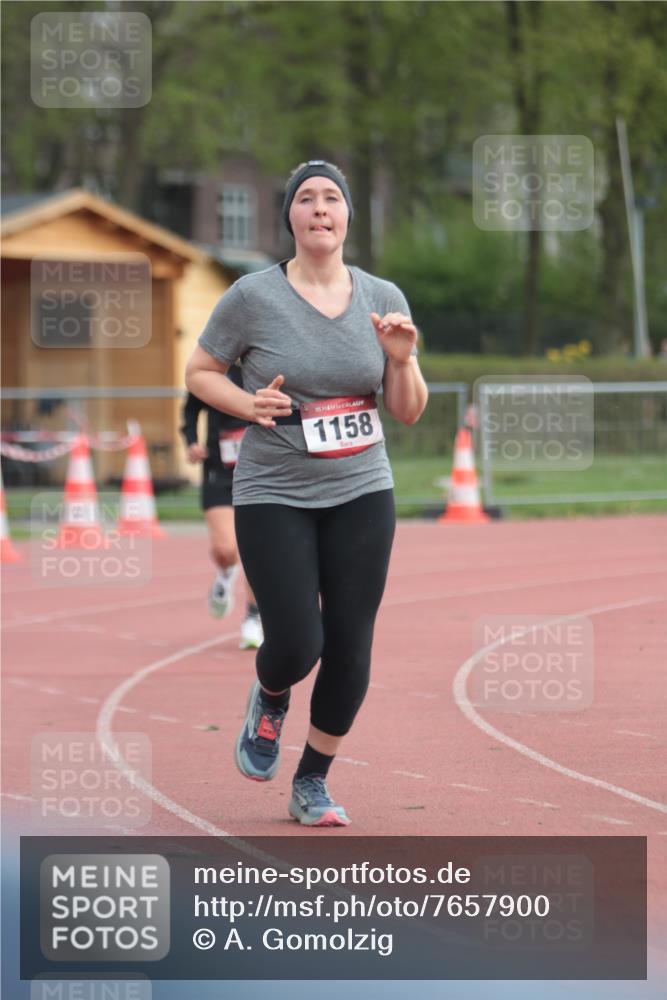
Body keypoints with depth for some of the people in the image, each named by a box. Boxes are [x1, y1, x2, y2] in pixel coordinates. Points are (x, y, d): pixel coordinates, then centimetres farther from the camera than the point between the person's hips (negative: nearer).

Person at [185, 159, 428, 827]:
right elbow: (198, 372, 5)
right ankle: (268, 701, 27)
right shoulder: (253, 297, -6)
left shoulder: (383, 299, 3)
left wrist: (401, 360, -12)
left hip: (361, 496, 3)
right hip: (273, 497, -3)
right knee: (297, 647, -11)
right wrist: (247, 404, -13)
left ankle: (312, 785, 19)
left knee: (350, 652, 0)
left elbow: (409, 413, 7)